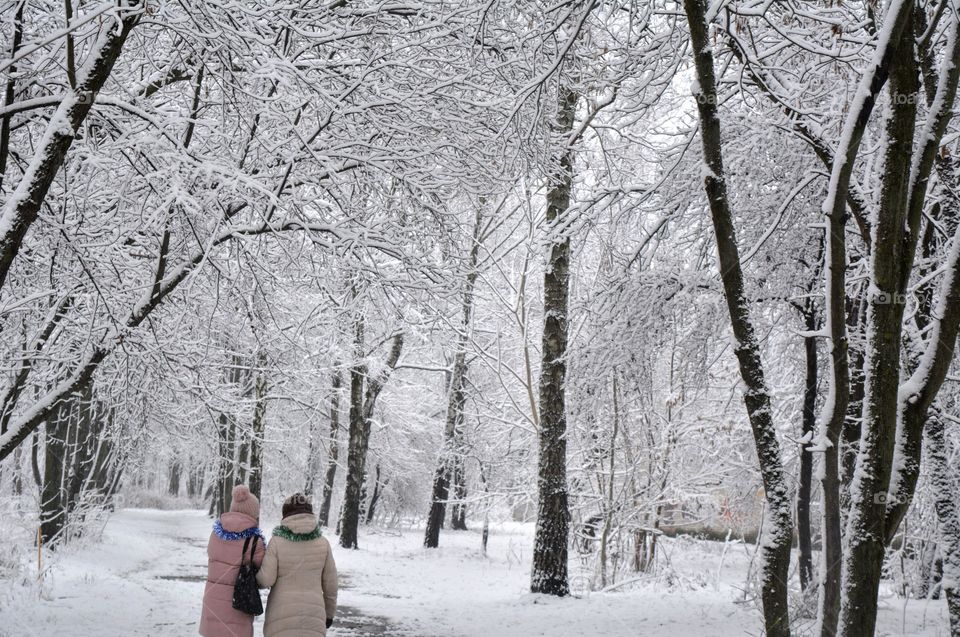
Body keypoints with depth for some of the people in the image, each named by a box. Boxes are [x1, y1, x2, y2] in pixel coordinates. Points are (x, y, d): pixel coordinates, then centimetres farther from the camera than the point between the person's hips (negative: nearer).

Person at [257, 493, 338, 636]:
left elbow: (266, 579, -7)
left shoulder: (277, 542, -6)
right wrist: (329, 612, 20)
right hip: (313, 615, 2)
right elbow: (330, 583, 7)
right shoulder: (322, 543, 2)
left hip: (282, 616, -2)